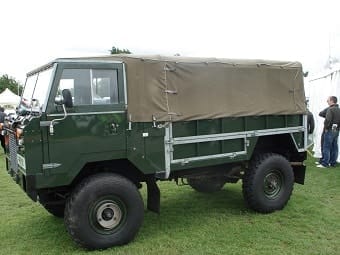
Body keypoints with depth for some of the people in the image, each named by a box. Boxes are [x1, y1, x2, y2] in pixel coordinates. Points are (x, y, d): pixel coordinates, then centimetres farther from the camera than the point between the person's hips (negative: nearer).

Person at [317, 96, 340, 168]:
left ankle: (325, 163, -5)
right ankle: (333, 163, 18)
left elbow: (328, 120, -24)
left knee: (326, 147, -5)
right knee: (334, 147, 12)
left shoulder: (330, 109, -14)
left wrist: (326, 127, -13)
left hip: (330, 130, -8)